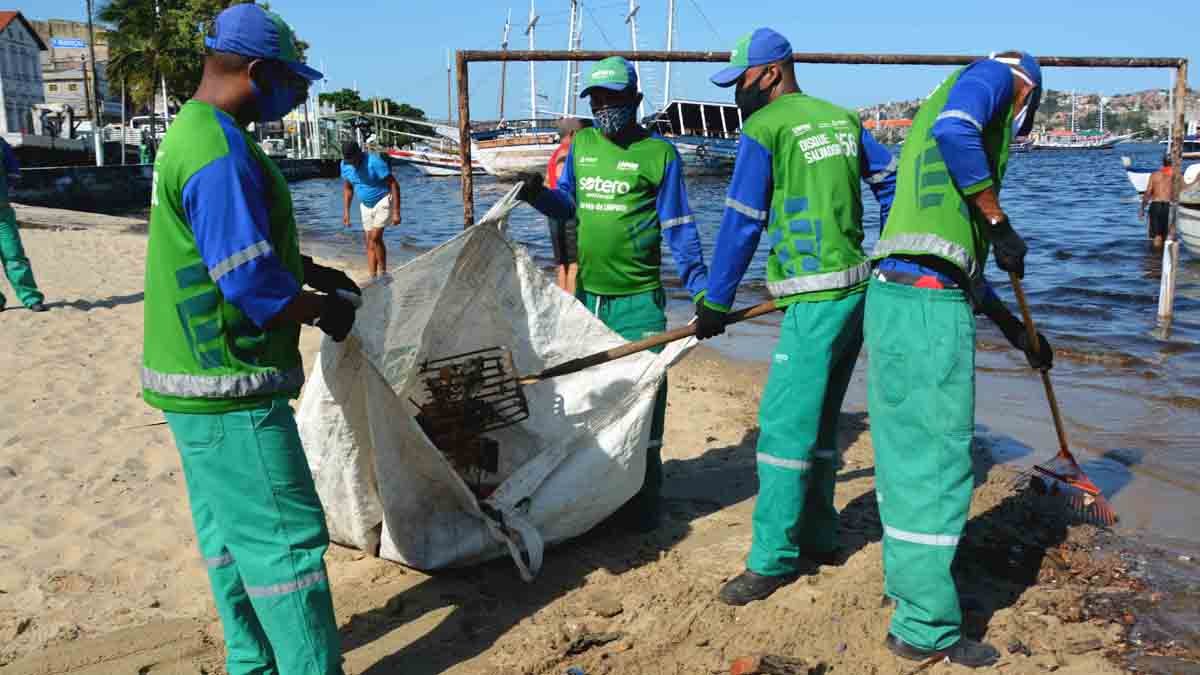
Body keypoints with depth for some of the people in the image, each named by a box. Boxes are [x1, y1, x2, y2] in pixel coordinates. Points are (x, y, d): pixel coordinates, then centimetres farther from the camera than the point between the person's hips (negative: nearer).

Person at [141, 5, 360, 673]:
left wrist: (313, 271, 16)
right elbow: (250, 281, -25)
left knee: (231, 531, 19)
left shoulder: (193, 131, 13)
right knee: (285, 538, -3)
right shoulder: (221, 154, -22)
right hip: (230, 392, -11)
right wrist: (324, 309, -9)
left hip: (200, 380, 11)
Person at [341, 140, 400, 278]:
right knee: (370, 243, 4)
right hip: (366, 205, 7)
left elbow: (394, 185, -21)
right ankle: (373, 279, 7)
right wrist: (346, 212, 6)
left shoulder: (374, 162, -25)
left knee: (375, 238, -18)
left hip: (383, 201, -7)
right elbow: (347, 188, 11)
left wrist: (396, 212, -24)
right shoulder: (345, 164, -5)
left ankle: (383, 274, -2)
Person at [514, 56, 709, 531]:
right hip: (585, 295, 5)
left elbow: (680, 230, -4)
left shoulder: (659, 154, -3)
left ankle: (643, 500, 9)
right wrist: (538, 194, -3)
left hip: (637, 300, -5)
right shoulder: (580, 144, 11)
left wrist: (702, 290, -12)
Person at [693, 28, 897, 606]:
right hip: (858, 286, 9)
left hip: (817, 300, -8)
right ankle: (817, 536, 26)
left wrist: (715, 303, -1)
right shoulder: (843, 117, 14)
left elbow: (742, 224, -7)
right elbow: (891, 182, 16)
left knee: (784, 425, -5)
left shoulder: (764, 129, -7)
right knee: (817, 421, 16)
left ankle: (773, 559, 1)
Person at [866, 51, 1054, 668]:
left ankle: (906, 582, 35)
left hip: (892, 294, 9)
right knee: (938, 461, -1)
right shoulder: (992, 75, 5)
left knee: (903, 452, 19)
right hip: (930, 303, -9)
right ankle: (925, 627, 8)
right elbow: (956, 132, -22)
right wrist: (1001, 224, -12)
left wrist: (1014, 328, 32)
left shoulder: (931, 112, 30)